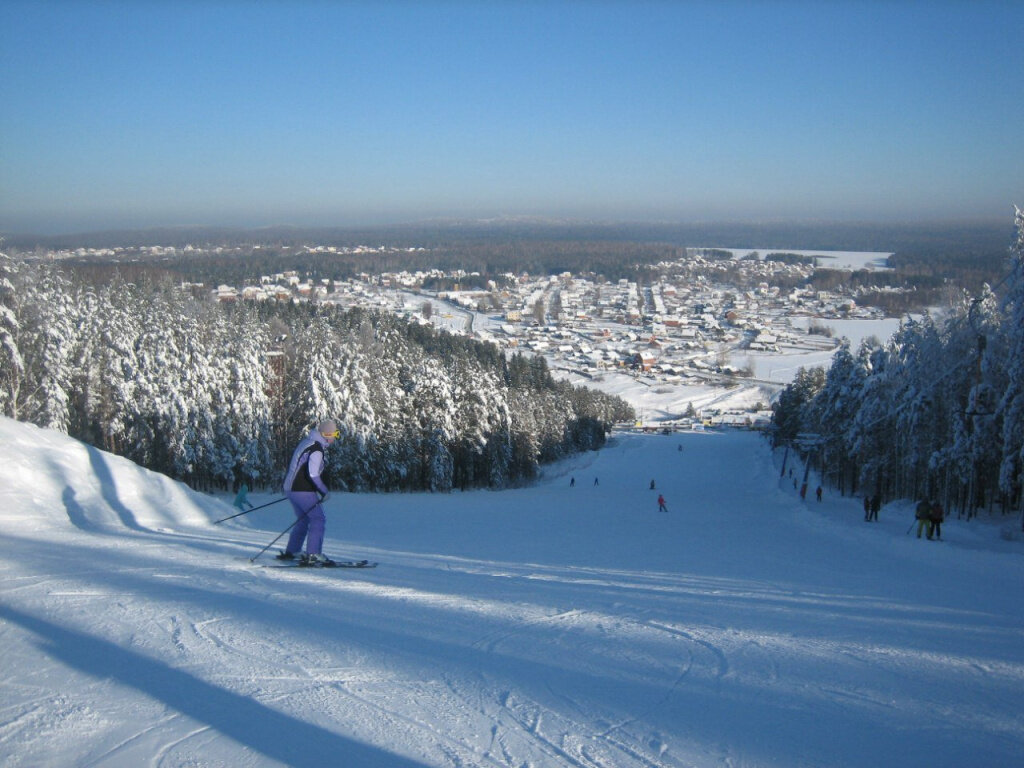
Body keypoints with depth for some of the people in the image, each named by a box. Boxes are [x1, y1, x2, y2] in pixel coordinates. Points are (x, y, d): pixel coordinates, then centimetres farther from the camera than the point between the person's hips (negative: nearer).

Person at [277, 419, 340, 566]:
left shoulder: (305, 441, 13)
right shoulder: (317, 449, -17)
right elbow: (312, 474, -23)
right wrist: (325, 491, -13)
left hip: (290, 488, 9)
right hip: (303, 491, -9)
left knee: (303, 519, 20)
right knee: (318, 519, -6)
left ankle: (291, 551, 25)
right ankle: (312, 555, -12)